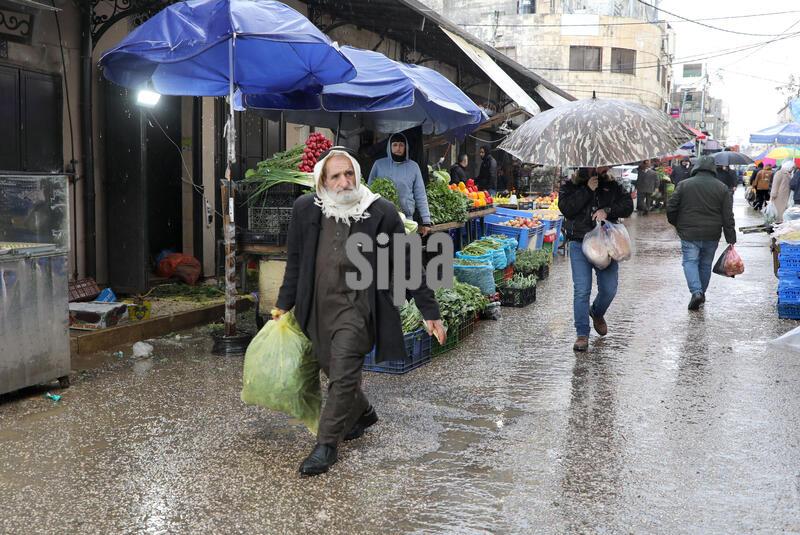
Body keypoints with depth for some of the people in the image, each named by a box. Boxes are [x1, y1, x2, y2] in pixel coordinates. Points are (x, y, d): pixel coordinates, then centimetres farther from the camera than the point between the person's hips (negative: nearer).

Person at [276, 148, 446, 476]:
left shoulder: (381, 212, -8)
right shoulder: (305, 209, 0)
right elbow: (295, 261, 12)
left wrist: (430, 312, -2)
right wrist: (284, 304, 13)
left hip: (356, 305, -4)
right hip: (318, 307, 5)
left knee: (343, 375, -9)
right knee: (333, 371, 17)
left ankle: (327, 444, 6)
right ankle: (363, 413, 44)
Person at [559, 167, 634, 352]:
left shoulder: (611, 185, 12)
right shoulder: (571, 185, 3)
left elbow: (628, 206, 4)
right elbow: (566, 208, -13)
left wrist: (607, 210, -13)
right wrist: (587, 190, -14)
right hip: (580, 244, -3)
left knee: (609, 289, 5)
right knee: (581, 290, -8)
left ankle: (597, 313, 37)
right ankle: (582, 334, 0)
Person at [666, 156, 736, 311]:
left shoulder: (684, 185, -3)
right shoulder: (722, 188, 1)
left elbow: (671, 208, -1)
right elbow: (728, 217, -1)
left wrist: (677, 224, 18)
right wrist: (731, 239, 2)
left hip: (689, 234, -2)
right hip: (712, 235, 2)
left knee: (690, 261, 0)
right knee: (706, 264, 15)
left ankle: (696, 291, -20)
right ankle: (701, 292, 26)